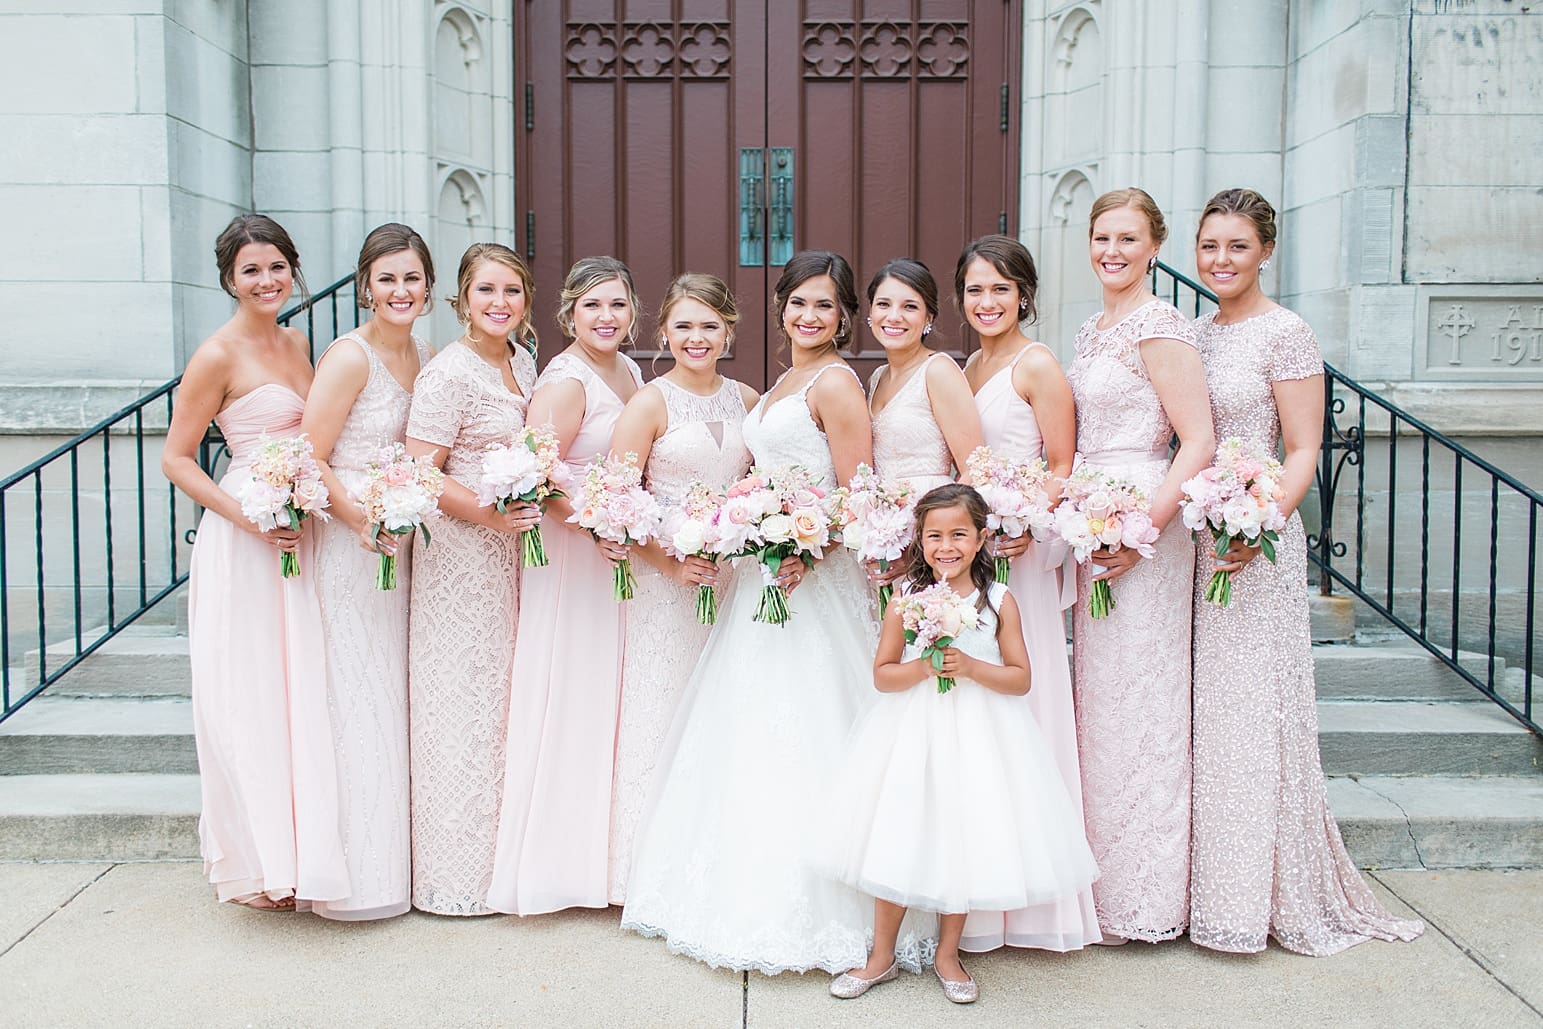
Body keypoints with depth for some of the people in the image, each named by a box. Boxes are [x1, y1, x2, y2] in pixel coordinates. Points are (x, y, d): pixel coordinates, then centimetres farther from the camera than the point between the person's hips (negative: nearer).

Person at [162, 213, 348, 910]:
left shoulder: (296, 341, 12)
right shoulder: (218, 355, -9)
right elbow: (176, 458, -8)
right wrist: (248, 516, -19)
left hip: (300, 536, 7)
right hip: (242, 540, -7)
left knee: (302, 691, 11)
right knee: (249, 698, -1)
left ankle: (299, 849, 24)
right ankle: (251, 864, 12)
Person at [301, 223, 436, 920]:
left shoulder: (427, 359, 10)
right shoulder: (350, 356, -11)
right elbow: (309, 459, -13)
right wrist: (362, 519, -24)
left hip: (404, 548, 7)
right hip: (350, 546, -7)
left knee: (397, 699, 13)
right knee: (358, 700, -1)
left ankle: (397, 859, 25)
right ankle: (359, 872, 12)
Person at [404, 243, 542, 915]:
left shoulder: (522, 359, 10)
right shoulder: (450, 372, -14)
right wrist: (488, 512, -26)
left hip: (511, 555, 8)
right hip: (460, 554, -8)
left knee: (503, 699, 14)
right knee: (462, 702, 0)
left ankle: (502, 854, 27)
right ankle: (458, 874, 13)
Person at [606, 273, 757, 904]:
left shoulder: (747, 400, 8)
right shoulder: (649, 403, -5)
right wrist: (670, 562, -17)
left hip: (737, 579, 4)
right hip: (667, 579, -4)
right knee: (665, 715, 1)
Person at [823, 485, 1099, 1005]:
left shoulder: (999, 601, -3)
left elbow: (1021, 679, -3)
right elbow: (882, 675, -1)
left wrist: (970, 667, -18)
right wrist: (925, 666, -18)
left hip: (977, 739, 0)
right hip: (913, 734, 0)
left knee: (964, 841, 8)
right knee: (897, 842, 5)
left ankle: (947, 954, 29)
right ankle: (882, 956, 23)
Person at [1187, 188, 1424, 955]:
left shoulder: (1285, 334, -6)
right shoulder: (1195, 333, 13)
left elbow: (1303, 452, -10)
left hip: (1256, 540, -6)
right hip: (1191, 536, 6)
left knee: (1251, 705, -1)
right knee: (1201, 705, 9)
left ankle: (1271, 895, 14)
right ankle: (1214, 886, 21)